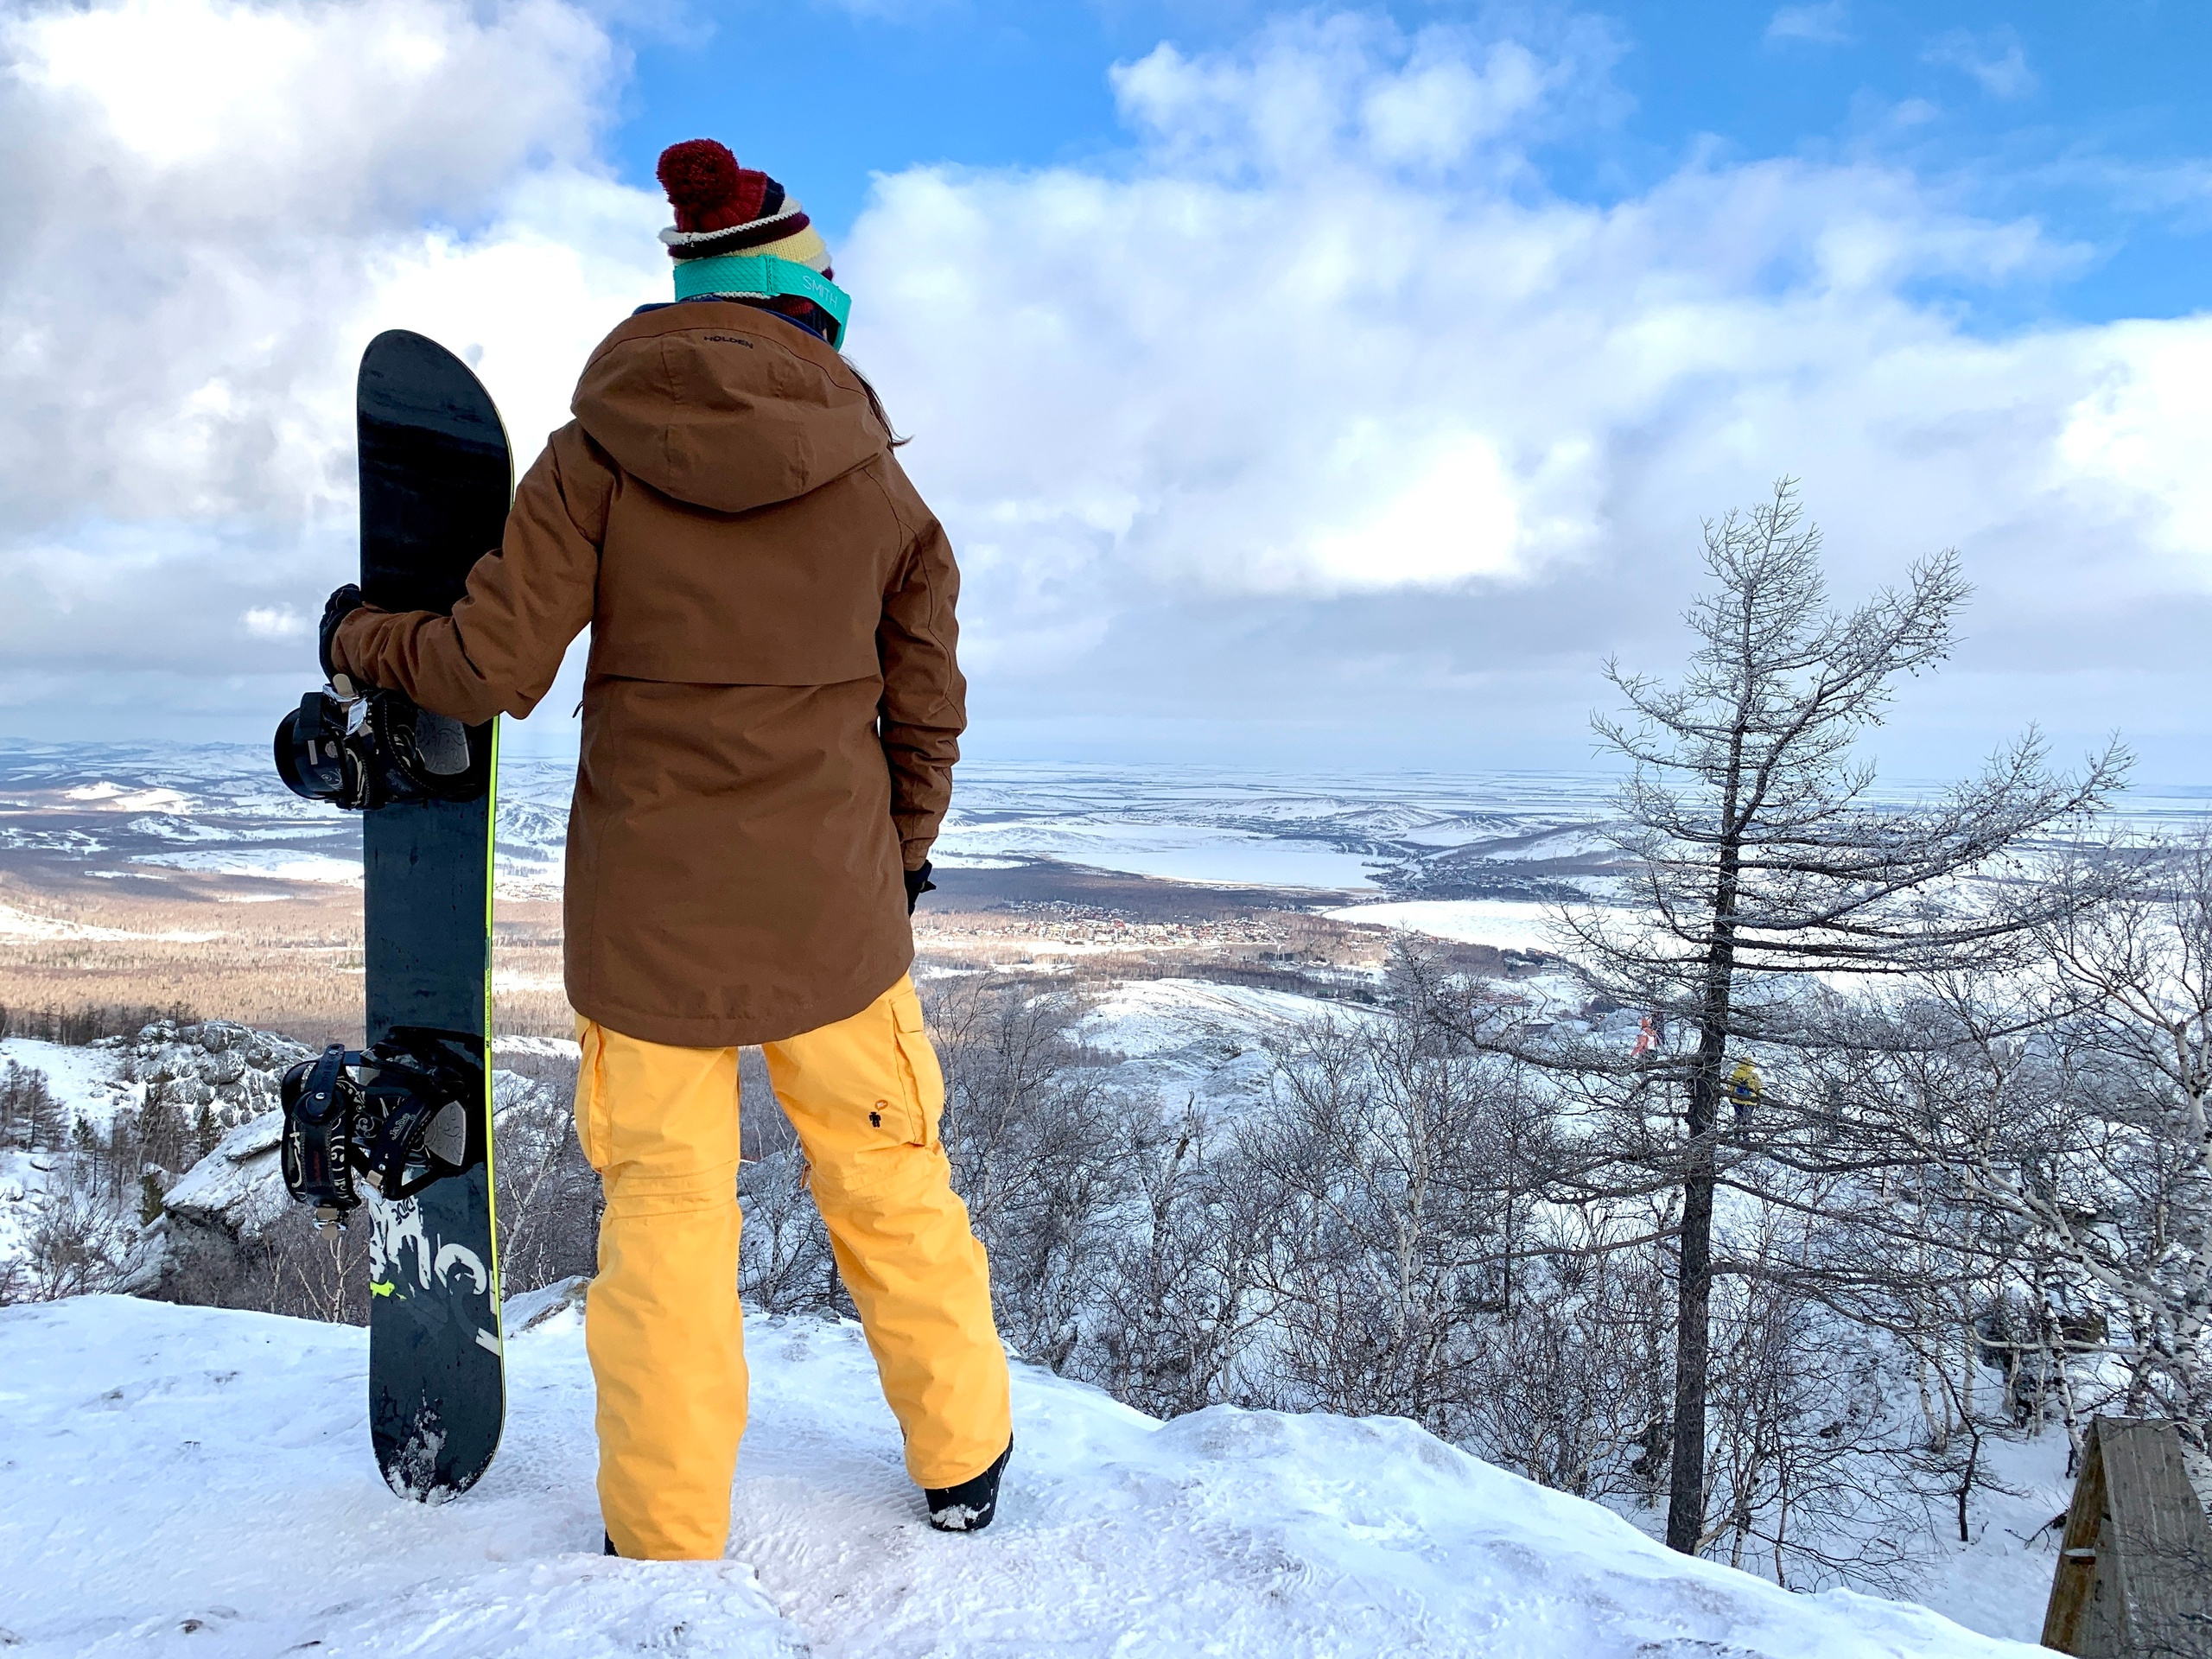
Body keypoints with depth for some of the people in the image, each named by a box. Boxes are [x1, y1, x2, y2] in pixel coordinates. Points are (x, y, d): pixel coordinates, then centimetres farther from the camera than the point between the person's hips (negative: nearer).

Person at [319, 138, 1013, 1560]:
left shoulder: (601, 448, -6)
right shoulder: (877, 481, -2)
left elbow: (493, 668, -9)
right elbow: (927, 708, 5)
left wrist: (364, 637, 12)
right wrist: (904, 853, 21)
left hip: (645, 905, 0)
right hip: (831, 901, 1)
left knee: (663, 1215, 11)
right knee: (890, 1183, 16)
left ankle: (667, 1535, 24)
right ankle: (964, 1461, 32)